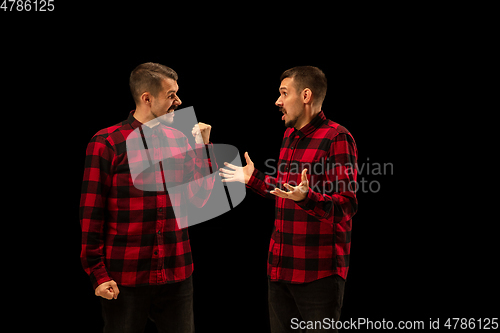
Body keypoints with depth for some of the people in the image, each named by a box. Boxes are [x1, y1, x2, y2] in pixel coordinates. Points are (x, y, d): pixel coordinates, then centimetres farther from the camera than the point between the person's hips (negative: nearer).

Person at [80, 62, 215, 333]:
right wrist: (98, 274, -9)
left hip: (177, 277, 4)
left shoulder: (179, 140, 9)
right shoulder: (106, 143, -6)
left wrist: (203, 147, 1)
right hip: (124, 280, -4)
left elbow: (199, 198, 9)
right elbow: (91, 213, -6)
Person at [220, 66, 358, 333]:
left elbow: (347, 205, -20)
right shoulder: (289, 135, 15)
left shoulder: (336, 138, -14)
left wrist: (306, 197, -34)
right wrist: (253, 179, 25)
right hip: (280, 266, 9)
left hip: (318, 273, -9)